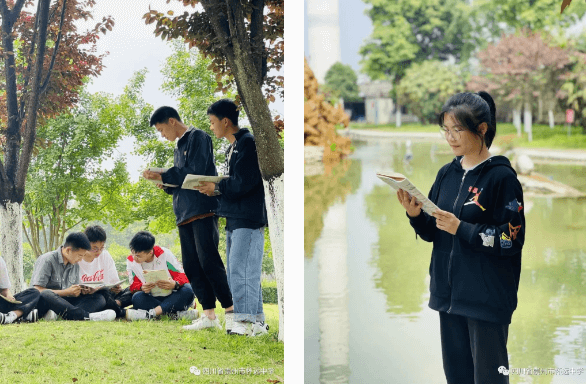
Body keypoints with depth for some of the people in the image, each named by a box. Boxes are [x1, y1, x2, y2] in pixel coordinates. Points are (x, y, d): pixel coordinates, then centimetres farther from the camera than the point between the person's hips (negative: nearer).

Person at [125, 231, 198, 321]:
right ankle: (177, 313, -37)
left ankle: (150, 314, -40)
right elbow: (134, 286, -2)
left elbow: (183, 276, -11)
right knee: (137, 298, -32)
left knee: (187, 290, -33)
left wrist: (175, 284, -35)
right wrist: (142, 288, -27)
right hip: (152, 299, 1)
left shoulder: (164, 254, -10)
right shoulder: (131, 261, -2)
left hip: (172, 298, -1)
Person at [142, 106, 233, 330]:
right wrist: (165, 183, 6)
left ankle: (231, 310, -9)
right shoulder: (179, 147, 24)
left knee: (208, 261, -14)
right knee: (192, 266, 2)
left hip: (202, 210, -9)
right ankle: (209, 315, 2)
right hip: (185, 214, 9)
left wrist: (163, 176, -7)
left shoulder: (197, 137, -2)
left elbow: (195, 172, -13)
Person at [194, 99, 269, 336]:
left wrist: (217, 188, -9)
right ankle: (256, 321, 14)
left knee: (241, 270, -13)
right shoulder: (233, 147, 20)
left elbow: (244, 182, -19)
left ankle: (247, 321, -12)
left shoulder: (248, 142, -11)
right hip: (235, 219, 11)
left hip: (249, 218, -10)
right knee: (237, 272, 11)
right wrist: (216, 188, 4)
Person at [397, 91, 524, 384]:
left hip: (488, 297, -7)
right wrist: (416, 216, -8)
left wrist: (460, 228, -19)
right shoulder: (447, 174, 8)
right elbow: (433, 233, 12)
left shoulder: (502, 177, -11)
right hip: (448, 292, 7)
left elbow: (512, 239, -15)